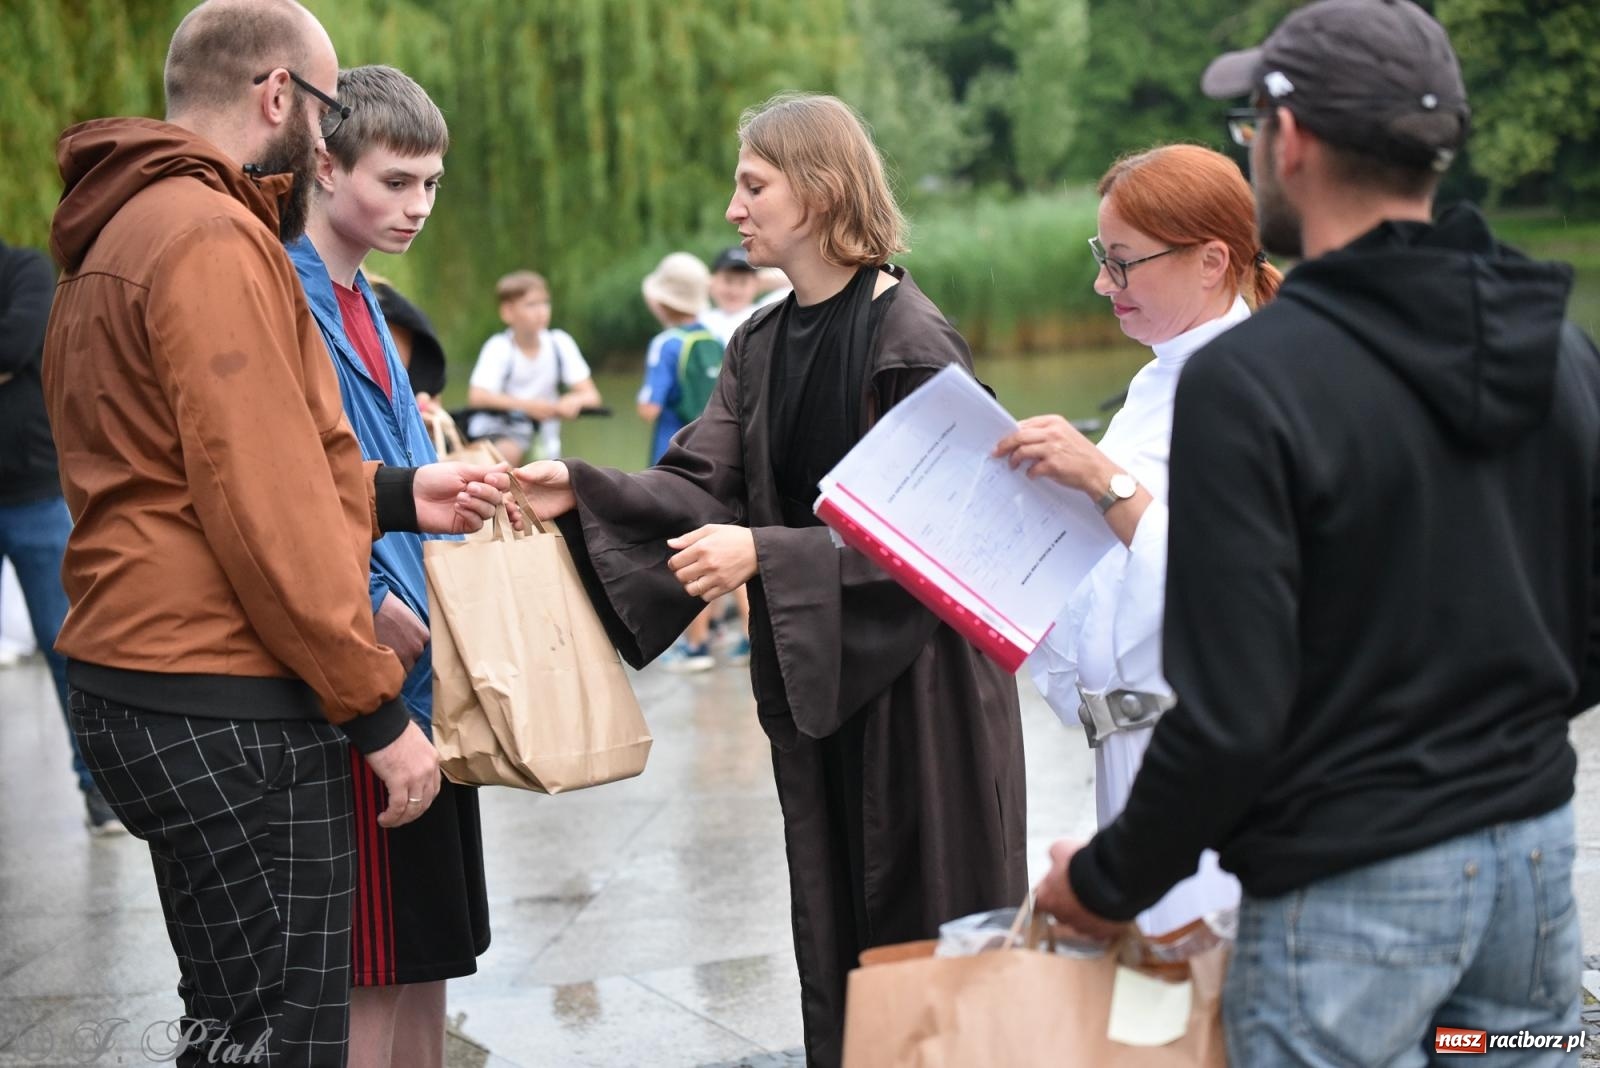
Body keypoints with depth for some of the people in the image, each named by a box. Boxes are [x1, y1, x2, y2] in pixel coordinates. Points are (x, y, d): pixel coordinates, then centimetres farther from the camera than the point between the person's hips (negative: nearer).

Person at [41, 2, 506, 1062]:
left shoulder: (121, 235, 18)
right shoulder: (215, 239, -15)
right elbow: (263, 509, -20)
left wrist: (396, 494, 15)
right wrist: (379, 712, -15)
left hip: (138, 688, 11)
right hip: (228, 712, -11)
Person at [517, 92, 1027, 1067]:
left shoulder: (911, 340, -13)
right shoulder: (761, 347, 10)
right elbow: (705, 484, 2)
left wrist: (765, 554, -24)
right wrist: (581, 492, -13)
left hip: (917, 680, -7)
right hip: (813, 676, 7)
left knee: (928, 925, 2)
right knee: (833, 926, 12)